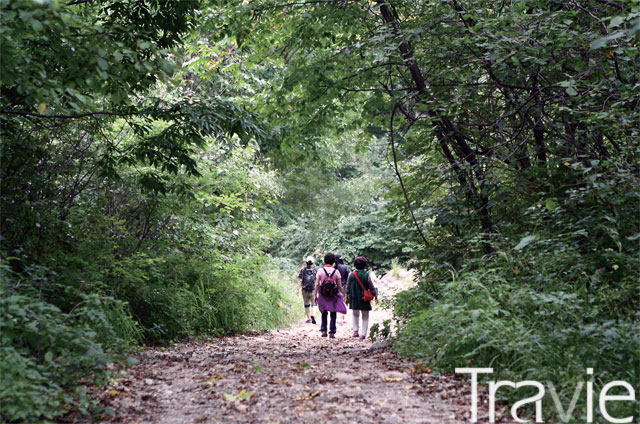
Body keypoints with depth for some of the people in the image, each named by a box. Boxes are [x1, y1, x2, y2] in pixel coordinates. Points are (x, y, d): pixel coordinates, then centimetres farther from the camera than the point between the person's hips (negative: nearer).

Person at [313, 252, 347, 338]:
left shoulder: (320, 270, -3)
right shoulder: (336, 271, -3)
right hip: (334, 295, -1)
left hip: (323, 295, 1)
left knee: (324, 313, 15)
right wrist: (342, 294, 9)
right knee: (333, 314, 6)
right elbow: (339, 286, -2)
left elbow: (317, 284, -4)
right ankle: (332, 333, 5)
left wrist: (315, 295, 3)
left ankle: (323, 330, 6)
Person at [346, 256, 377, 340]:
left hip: (353, 298, 2)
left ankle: (356, 330, 9)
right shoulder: (367, 275, -11)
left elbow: (348, 287, 2)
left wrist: (347, 298, 12)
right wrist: (375, 295, 11)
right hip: (364, 298, -2)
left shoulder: (351, 274, -4)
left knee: (355, 314, 22)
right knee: (365, 317, 10)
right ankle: (363, 334, 5)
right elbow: (371, 287, -5)